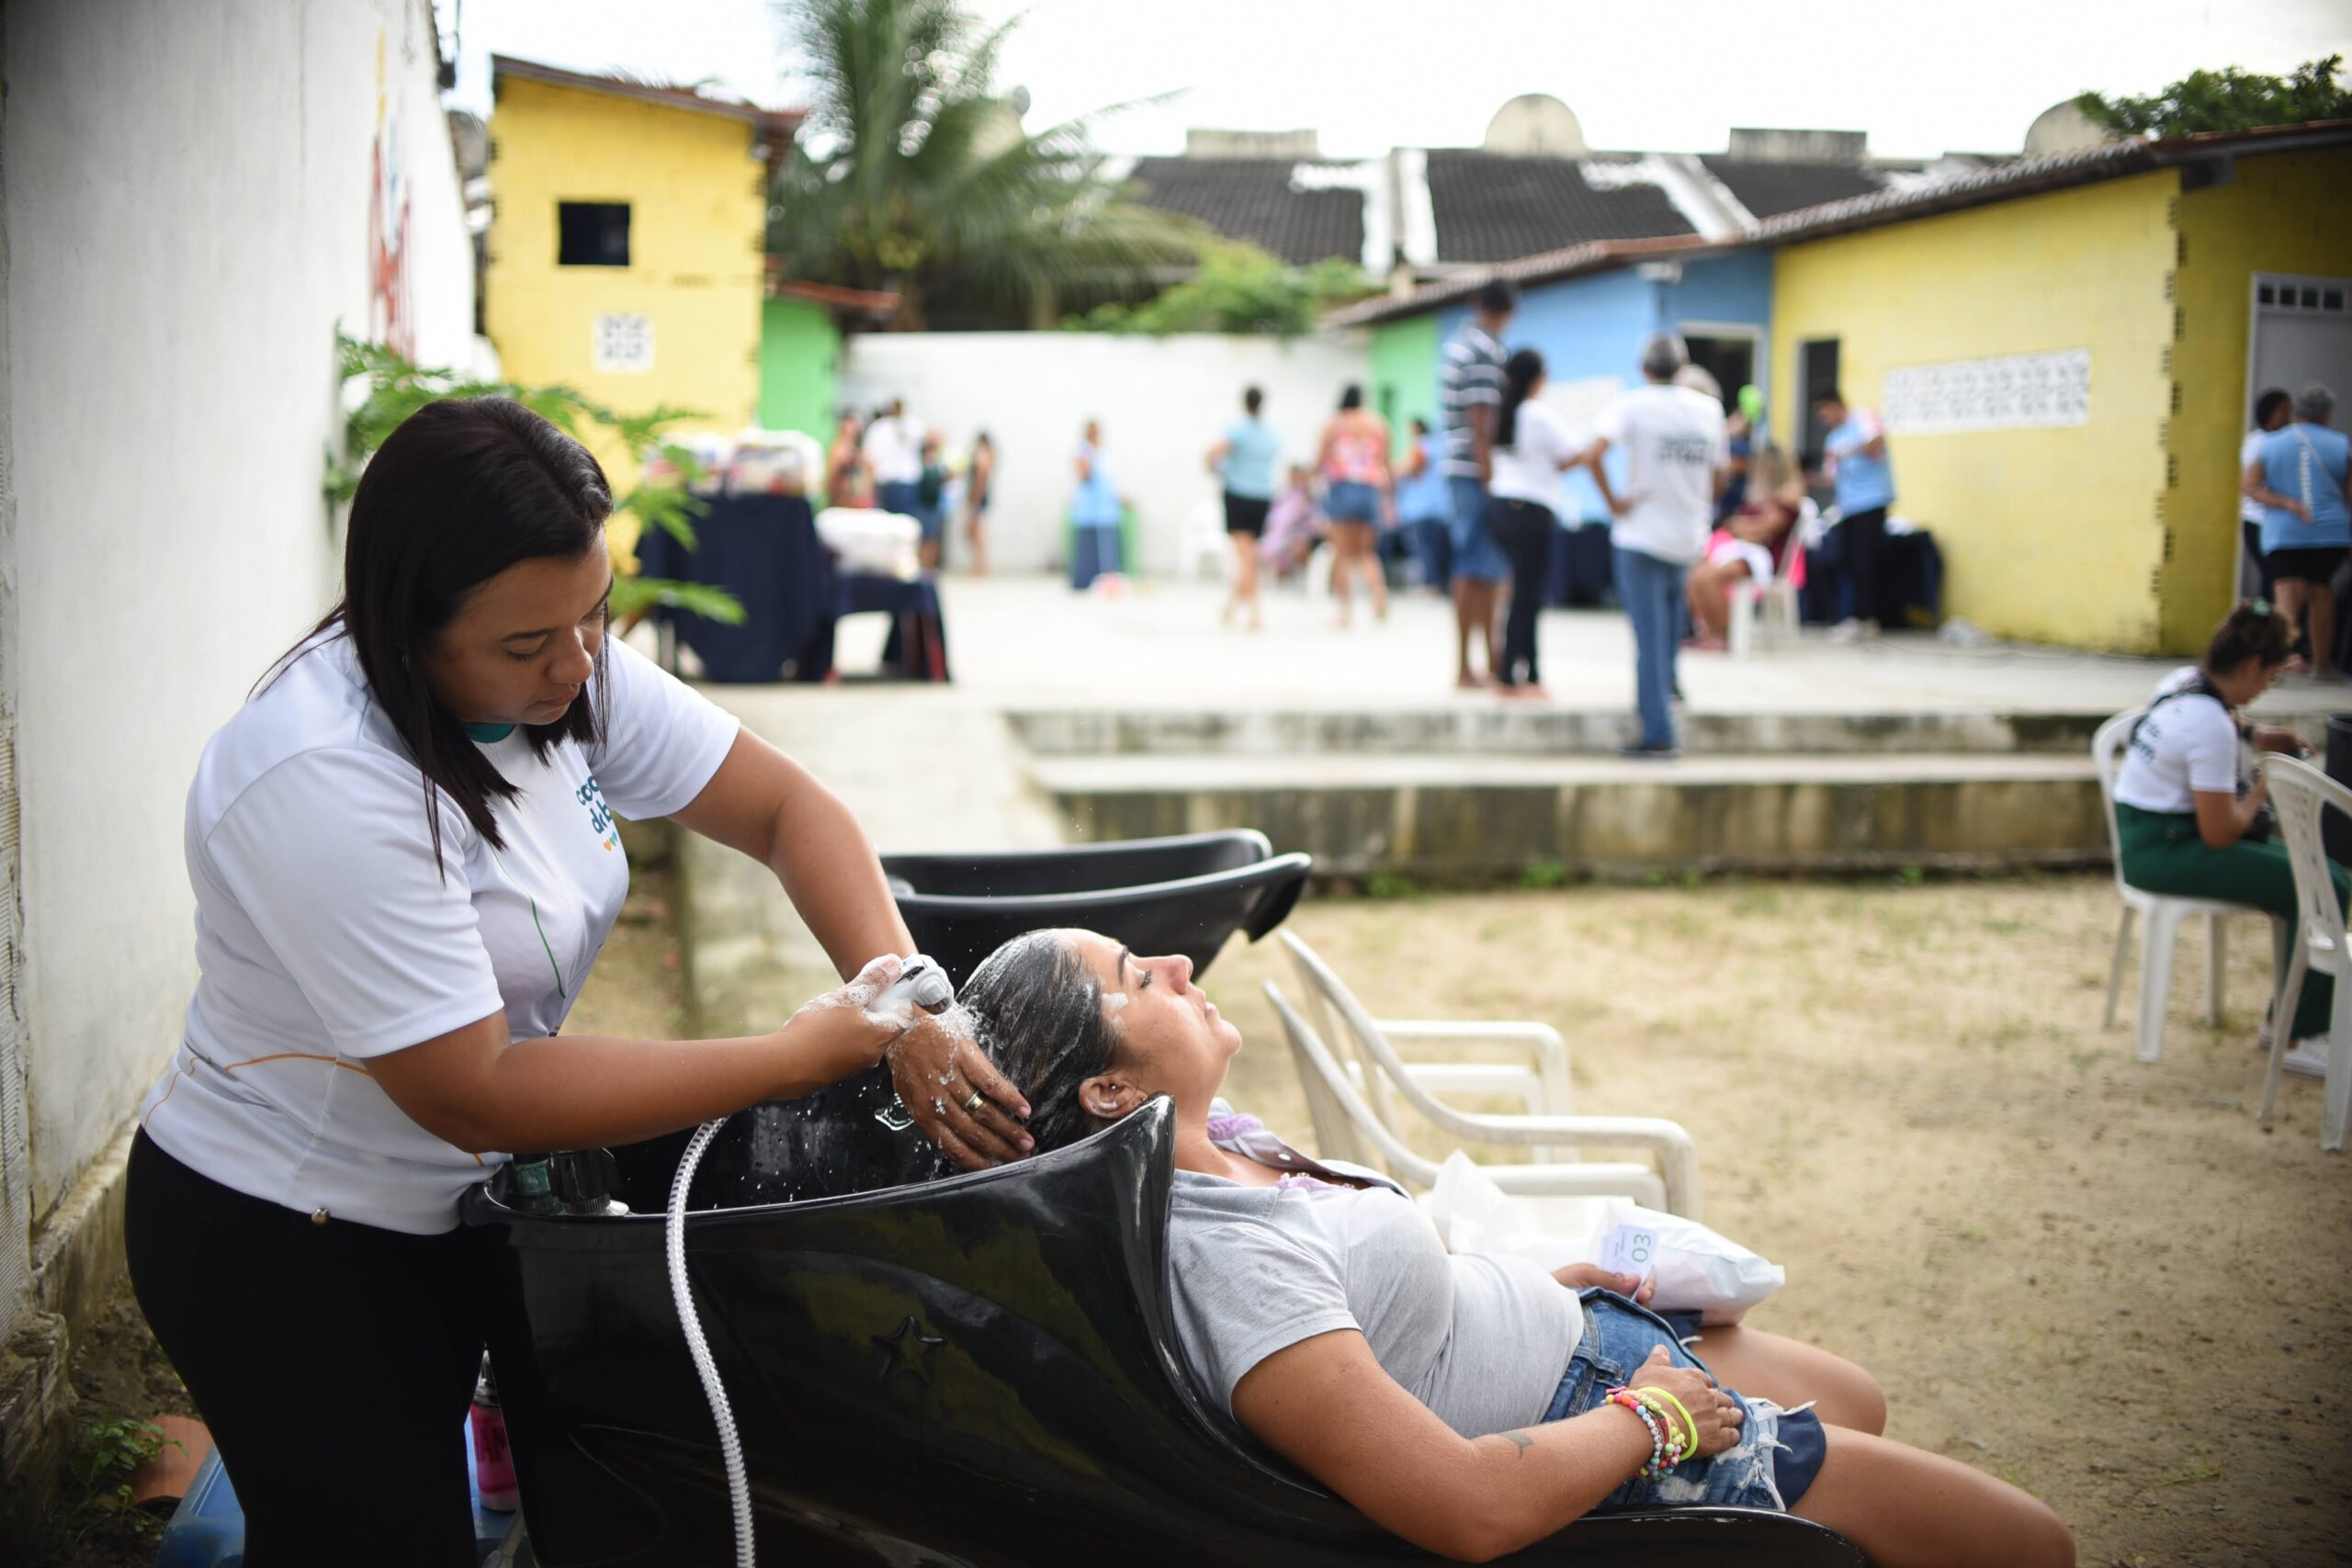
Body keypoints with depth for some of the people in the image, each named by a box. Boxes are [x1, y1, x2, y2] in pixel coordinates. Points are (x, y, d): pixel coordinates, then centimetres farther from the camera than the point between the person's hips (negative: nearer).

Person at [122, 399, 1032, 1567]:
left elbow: (785, 808, -5)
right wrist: (812, 1049, -28)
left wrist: (898, 1006, -23)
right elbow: (475, 1096, -29)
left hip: (449, 1201, 7)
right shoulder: (320, 785, -31)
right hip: (275, 1248, -7)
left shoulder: (571, 672, -9)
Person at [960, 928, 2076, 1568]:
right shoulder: (1219, 1261, -36)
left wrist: (1551, 1276, 7)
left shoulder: (1209, 1139, -7)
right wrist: (1653, 1415, -21)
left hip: (1565, 1326, 9)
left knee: (1858, 1404, 33)